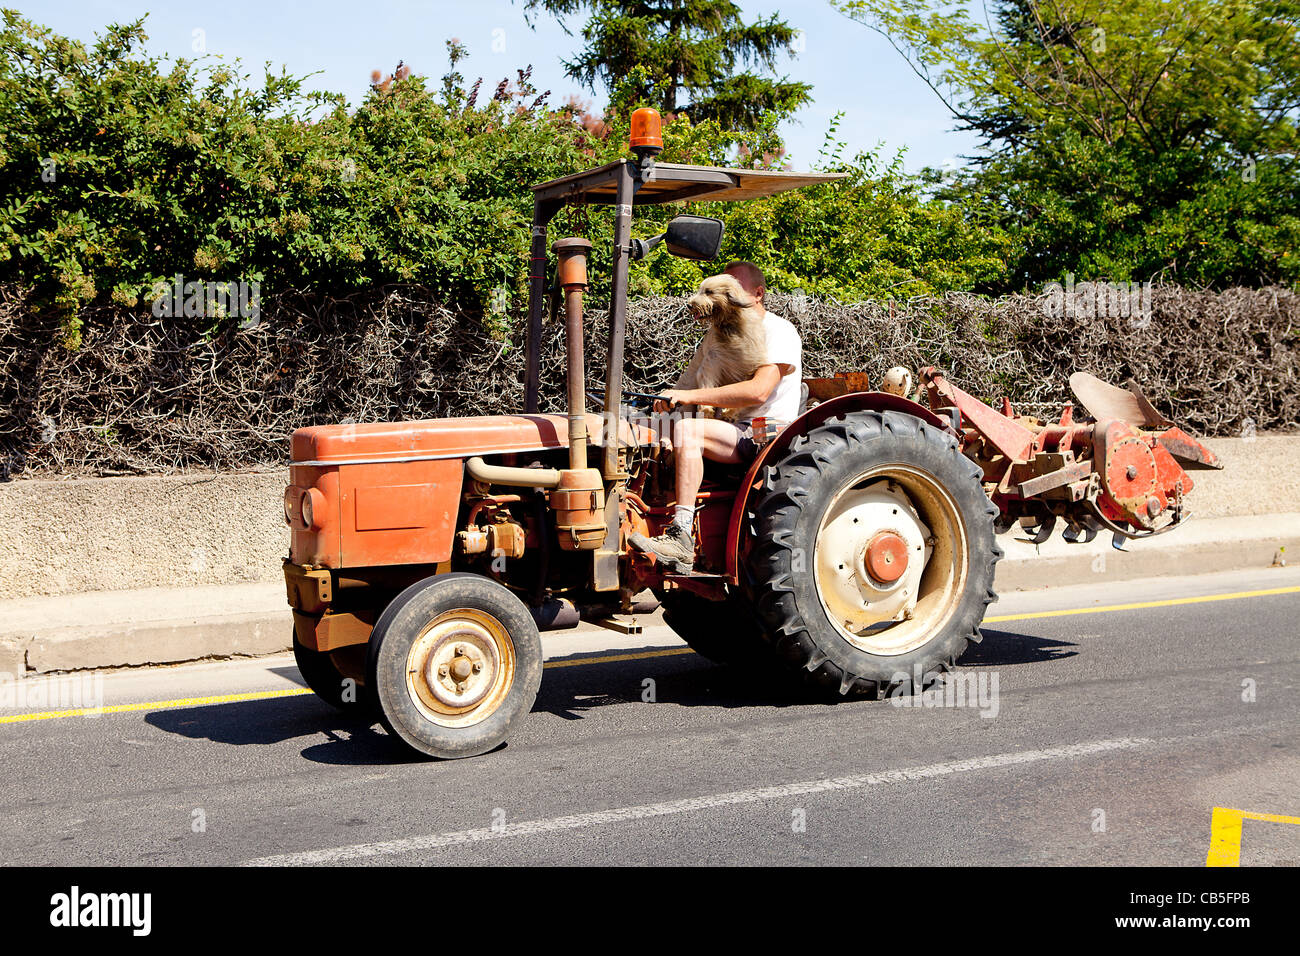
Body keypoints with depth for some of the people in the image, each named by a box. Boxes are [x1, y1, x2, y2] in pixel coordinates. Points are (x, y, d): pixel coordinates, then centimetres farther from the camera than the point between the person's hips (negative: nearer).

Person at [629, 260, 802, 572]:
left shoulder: (778, 331, -7)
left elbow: (758, 391, -22)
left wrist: (690, 395, -24)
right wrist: (675, 398, 6)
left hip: (770, 436, -10)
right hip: (742, 433, 10)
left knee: (687, 429, -30)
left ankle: (681, 538, -36)